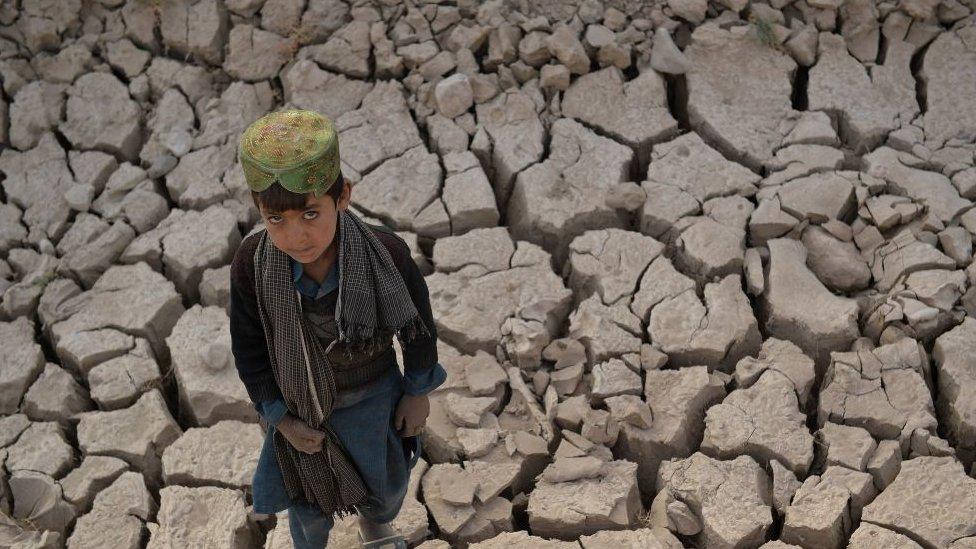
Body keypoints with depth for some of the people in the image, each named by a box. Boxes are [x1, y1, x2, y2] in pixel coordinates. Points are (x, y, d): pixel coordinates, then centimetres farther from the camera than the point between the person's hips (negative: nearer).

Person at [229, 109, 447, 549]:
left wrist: (418, 391, -1)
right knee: (310, 499, 23)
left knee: (388, 484, 26)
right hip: (300, 402, 0)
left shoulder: (386, 253, -34)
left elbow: (417, 322, -13)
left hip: (373, 394, 0)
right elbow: (249, 348, -11)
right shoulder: (251, 264, -30)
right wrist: (280, 417, -7)